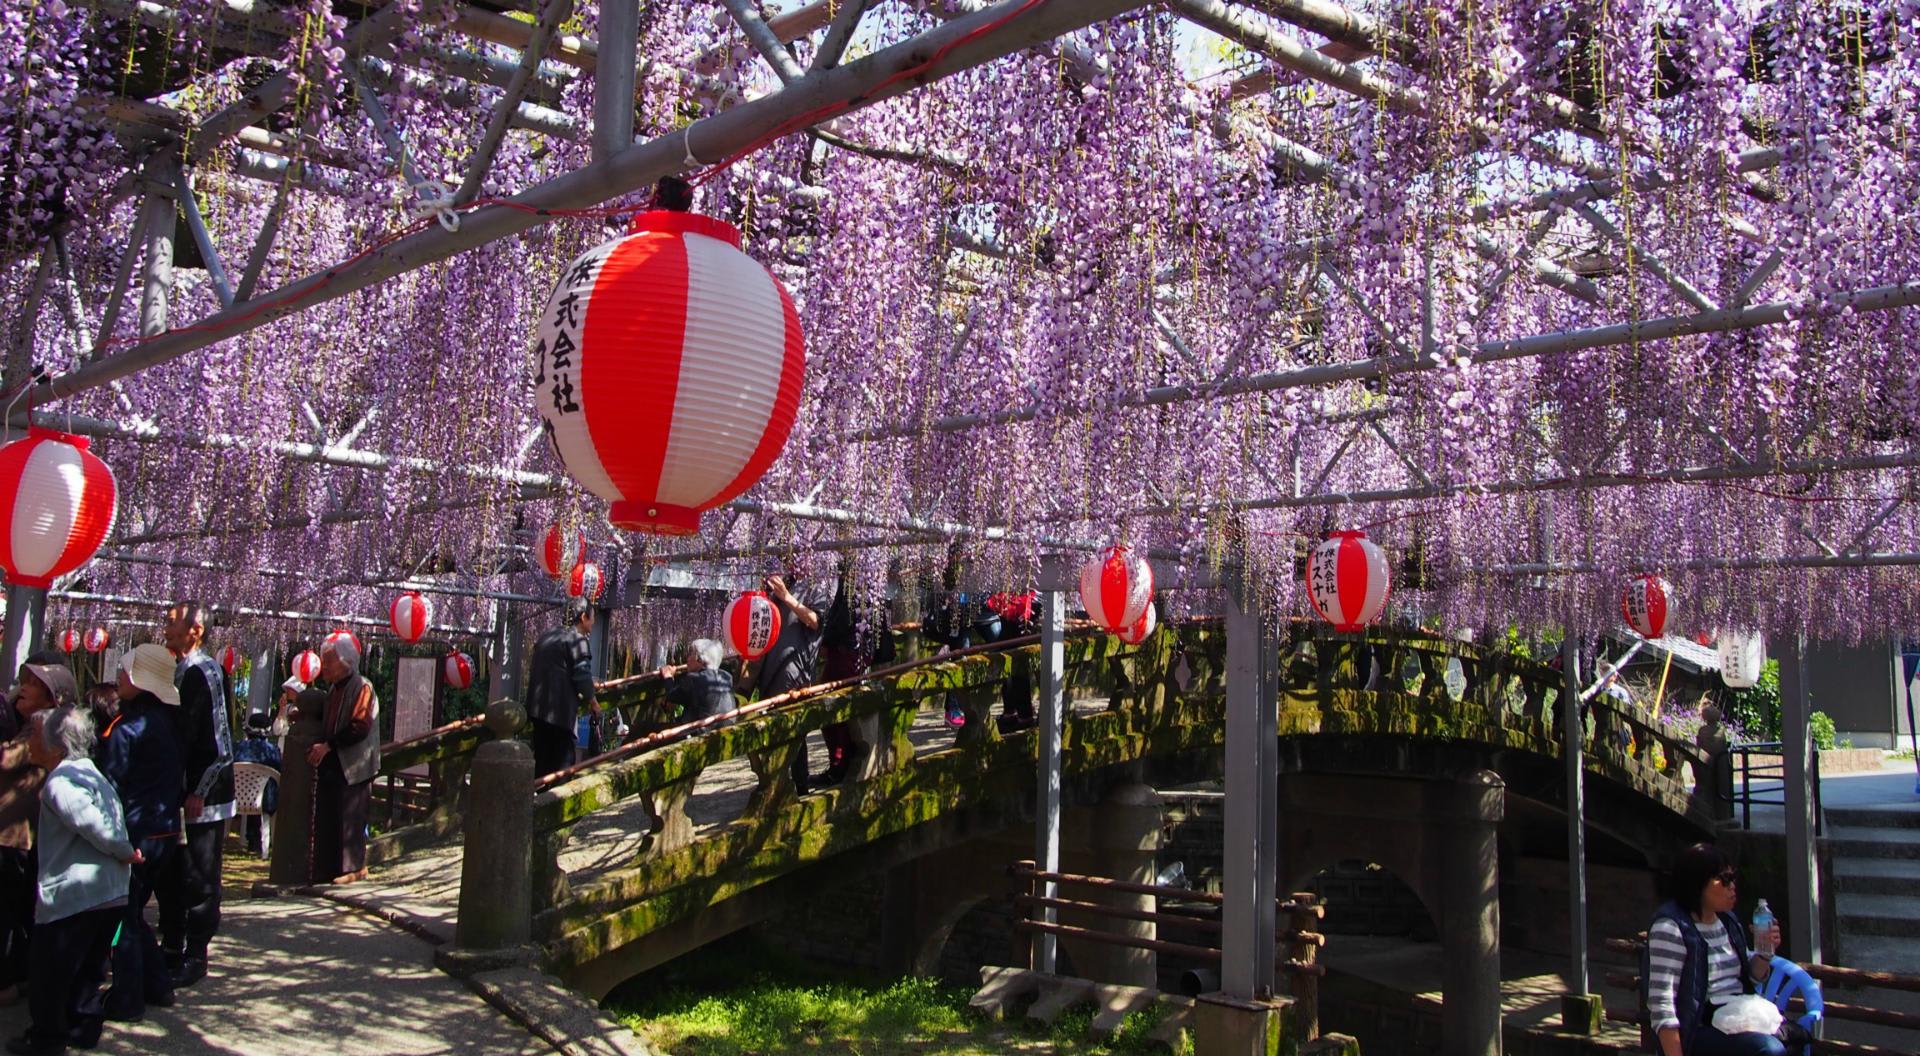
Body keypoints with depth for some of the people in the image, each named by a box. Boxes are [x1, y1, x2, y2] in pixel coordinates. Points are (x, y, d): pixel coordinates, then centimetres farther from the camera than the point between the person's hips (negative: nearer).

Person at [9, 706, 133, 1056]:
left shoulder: (60, 783, -16)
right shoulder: (92, 772, 15)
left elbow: (95, 826, -23)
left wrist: (125, 853, -13)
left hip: (70, 894, -9)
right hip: (111, 892, 9)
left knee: (49, 971, 7)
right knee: (87, 968, 18)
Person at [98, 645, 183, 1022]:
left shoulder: (127, 727, -16)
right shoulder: (167, 721, 7)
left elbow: (110, 785, -14)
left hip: (135, 833, -8)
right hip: (166, 831, 8)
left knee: (121, 917, 3)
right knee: (134, 914, 20)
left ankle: (126, 1000, 8)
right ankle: (157, 986, 22)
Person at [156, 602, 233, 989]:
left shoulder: (205, 672, -16)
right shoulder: (179, 671, 12)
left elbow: (216, 738, -20)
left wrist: (200, 792, -19)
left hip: (202, 797, -9)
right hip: (177, 793, 9)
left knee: (198, 879, 0)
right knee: (168, 874, 16)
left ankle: (195, 957, 9)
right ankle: (172, 948, 28)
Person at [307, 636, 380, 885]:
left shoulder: (361, 687, -11)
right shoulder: (333, 688, 15)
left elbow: (360, 727, -20)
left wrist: (328, 745, -20)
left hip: (352, 766, -8)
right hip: (330, 764, 8)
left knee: (350, 817, -4)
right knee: (326, 819, 8)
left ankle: (353, 867, 4)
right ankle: (326, 868, 15)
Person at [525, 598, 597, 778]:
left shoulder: (547, 636, 18)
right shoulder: (577, 640, -8)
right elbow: (582, 675, -14)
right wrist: (592, 701, 2)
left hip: (538, 704, 8)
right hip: (560, 708, -8)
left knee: (542, 756, 13)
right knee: (563, 756, -1)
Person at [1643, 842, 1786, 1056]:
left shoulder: (1728, 920, 13)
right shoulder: (1670, 928, -12)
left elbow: (1752, 975, 26)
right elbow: (1662, 1006, -17)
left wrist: (1765, 954, 5)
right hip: (1699, 1030, -8)